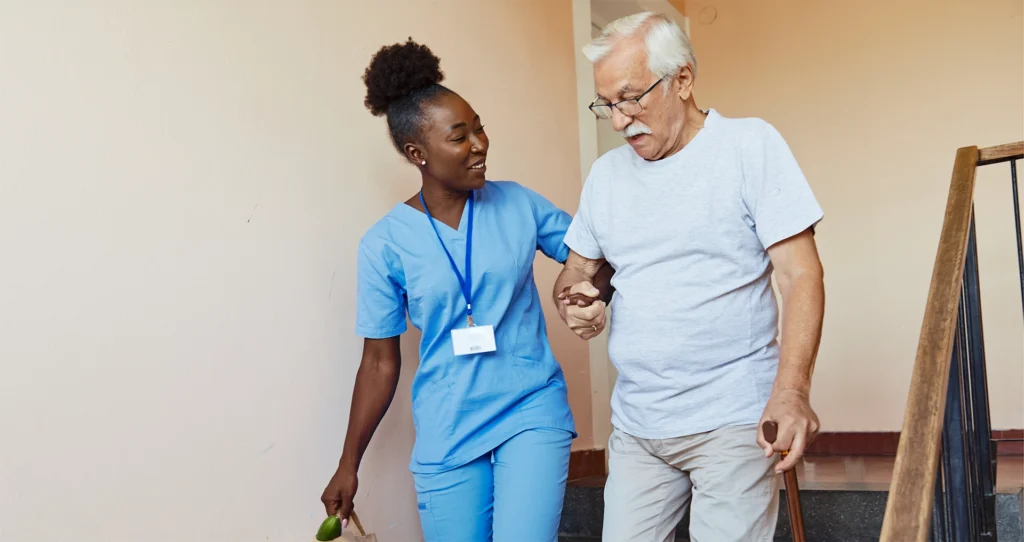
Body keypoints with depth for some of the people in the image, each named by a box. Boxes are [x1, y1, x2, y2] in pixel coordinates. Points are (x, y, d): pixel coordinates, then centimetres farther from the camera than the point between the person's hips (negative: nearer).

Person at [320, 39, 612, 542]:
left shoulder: (517, 204, -2)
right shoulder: (385, 244, -5)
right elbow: (380, 363, 2)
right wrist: (349, 464, 5)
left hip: (531, 413, 0)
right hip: (446, 436, 0)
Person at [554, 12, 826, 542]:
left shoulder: (751, 145, -5)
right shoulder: (606, 173, 10)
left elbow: (800, 274, -10)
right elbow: (577, 268, 20)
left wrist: (791, 390, -23)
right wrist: (572, 301, -6)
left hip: (732, 420, -4)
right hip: (634, 424, 5)